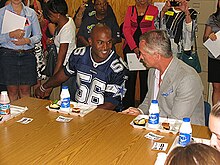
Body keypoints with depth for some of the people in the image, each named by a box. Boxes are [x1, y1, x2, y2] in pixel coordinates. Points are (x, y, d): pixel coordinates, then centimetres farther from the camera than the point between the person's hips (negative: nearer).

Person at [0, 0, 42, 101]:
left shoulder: (31, 13, 8)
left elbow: (38, 36, 7)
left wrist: (27, 40, -11)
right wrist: (11, 35, -18)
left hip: (27, 55, 1)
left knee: (25, 90, 6)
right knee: (12, 90, 4)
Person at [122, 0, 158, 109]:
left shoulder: (154, 10, 5)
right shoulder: (130, 9, 11)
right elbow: (126, 29, 1)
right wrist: (134, 47, -11)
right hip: (130, 47, 2)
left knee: (145, 77, -1)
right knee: (130, 77, 3)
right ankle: (128, 106, 13)